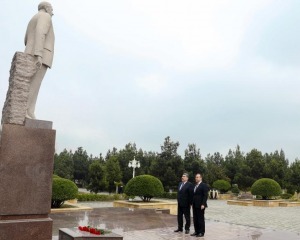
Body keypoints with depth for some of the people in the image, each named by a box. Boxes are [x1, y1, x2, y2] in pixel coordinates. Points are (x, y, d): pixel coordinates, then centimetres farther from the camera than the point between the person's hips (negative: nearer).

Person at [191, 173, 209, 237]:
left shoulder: (204, 185, -8)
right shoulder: (195, 186, 16)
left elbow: (205, 195, -13)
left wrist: (203, 204, -20)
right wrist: (192, 203, 12)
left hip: (200, 205, -7)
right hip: (195, 205, 7)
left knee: (201, 219, 0)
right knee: (195, 219, 9)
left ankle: (201, 232, 8)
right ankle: (196, 231, 17)